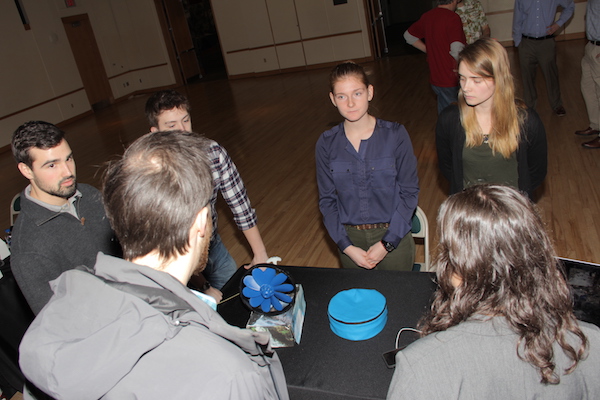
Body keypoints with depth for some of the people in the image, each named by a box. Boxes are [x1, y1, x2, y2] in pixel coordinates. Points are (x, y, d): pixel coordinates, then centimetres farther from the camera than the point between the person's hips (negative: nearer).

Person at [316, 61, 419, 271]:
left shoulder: (395, 135, -10)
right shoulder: (326, 144, -5)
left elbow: (410, 191, -7)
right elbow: (327, 200, -1)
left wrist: (387, 243, -12)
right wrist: (347, 246, -9)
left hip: (393, 236, -1)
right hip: (350, 238, 2)